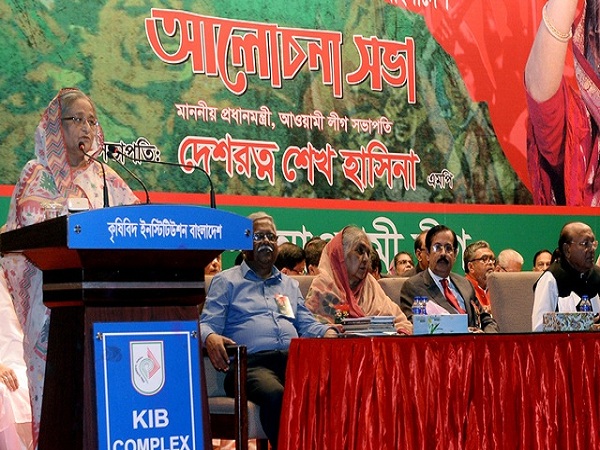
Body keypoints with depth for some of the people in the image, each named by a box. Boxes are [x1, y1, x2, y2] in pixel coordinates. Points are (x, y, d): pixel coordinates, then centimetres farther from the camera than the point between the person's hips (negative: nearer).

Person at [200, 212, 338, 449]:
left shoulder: (290, 285, 32)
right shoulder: (226, 281, 19)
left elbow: (307, 326, 24)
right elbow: (207, 324, 8)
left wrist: (327, 332, 0)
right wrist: (210, 338, -18)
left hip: (293, 359, 4)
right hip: (252, 363, -4)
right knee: (275, 394, -41)